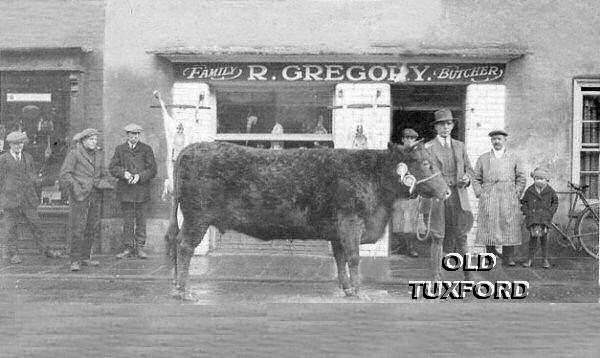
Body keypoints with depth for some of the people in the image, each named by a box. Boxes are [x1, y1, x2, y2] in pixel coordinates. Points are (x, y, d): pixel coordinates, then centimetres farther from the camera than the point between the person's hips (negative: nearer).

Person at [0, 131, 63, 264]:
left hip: (27, 198, 3)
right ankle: (12, 253, 13)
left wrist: (33, 196, 14)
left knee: (35, 224, 5)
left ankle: (45, 249, 12)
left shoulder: (28, 157, 10)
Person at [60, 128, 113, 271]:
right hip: (79, 196, -6)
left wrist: (105, 183, -1)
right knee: (78, 228, -10)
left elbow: (104, 174, 19)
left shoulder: (98, 154, 13)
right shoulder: (74, 153, -4)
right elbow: (65, 174, -8)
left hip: (95, 196, 6)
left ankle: (85, 257, 17)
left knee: (92, 228, 7)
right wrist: (75, 187, -20)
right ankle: (75, 261, -6)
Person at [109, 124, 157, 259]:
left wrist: (139, 176, -14)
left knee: (141, 220, 2)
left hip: (142, 190, -1)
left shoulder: (146, 149, 8)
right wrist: (123, 173, -13)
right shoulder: (120, 149, 11)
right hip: (125, 191, 1)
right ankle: (128, 248, 9)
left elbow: (152, 169, 2)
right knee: (127, 221, 4)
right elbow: (112, 167, 6)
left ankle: (140, 248, 9)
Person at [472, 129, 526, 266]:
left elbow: (521, 177, 13)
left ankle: (509, 256, 1)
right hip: (488, 198, 0)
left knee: (509, 227, -4)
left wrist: (517, 194, 2)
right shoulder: (483, 159, 13)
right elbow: (476, 179, 13)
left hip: (508, 198, 0)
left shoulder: (514, 158, 13)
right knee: (489, 227, -5)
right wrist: (479, 194, 1)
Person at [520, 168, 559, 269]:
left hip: (545, 217, 0)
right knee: (533, 236, -3)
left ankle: (545, 259, 11)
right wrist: (527, 212, 0)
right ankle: (530, 258, 9)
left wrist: (551, 212, 3)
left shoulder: (550, 191, 3)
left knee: (543, 237, -1)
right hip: (532, 217, 0)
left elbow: (555, 202, 15)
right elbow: (523, 203, 12)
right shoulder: (529, 191, 2)